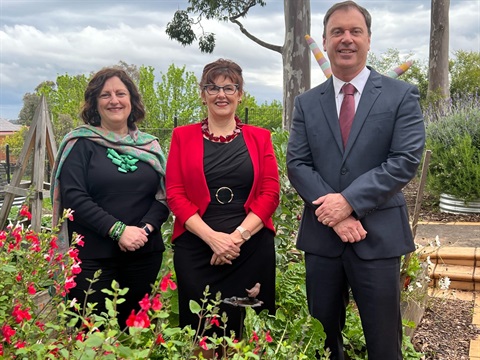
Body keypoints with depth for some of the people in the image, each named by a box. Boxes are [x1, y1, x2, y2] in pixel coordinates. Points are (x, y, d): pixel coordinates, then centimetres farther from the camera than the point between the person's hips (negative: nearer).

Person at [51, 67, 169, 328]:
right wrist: (118, 230, -17)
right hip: (92, 256, -3)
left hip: (144, 253, 4)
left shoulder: (149, 146, 11)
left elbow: (164, 196, 8)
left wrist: (146, 228, -11)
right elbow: (73, 197, -9)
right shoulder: (80, 143, 0)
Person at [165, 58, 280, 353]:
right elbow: (175, 193, -1)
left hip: (253, 249, 1)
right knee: (200, 331, 6)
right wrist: (212, 237, -13)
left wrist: (238, 236, -12)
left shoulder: (259, 137, 8)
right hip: (196, 250, 0)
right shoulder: (183, 136, 6)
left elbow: (271, 192, 1)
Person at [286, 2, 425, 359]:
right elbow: (297, 164, 1)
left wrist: (350, 200, -17)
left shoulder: (401, 95, 0)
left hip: (379, 236, -2)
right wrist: (334, 214, -13)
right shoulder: (306, 103, 8)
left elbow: (406, 160, -9)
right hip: (321, 235, 3)